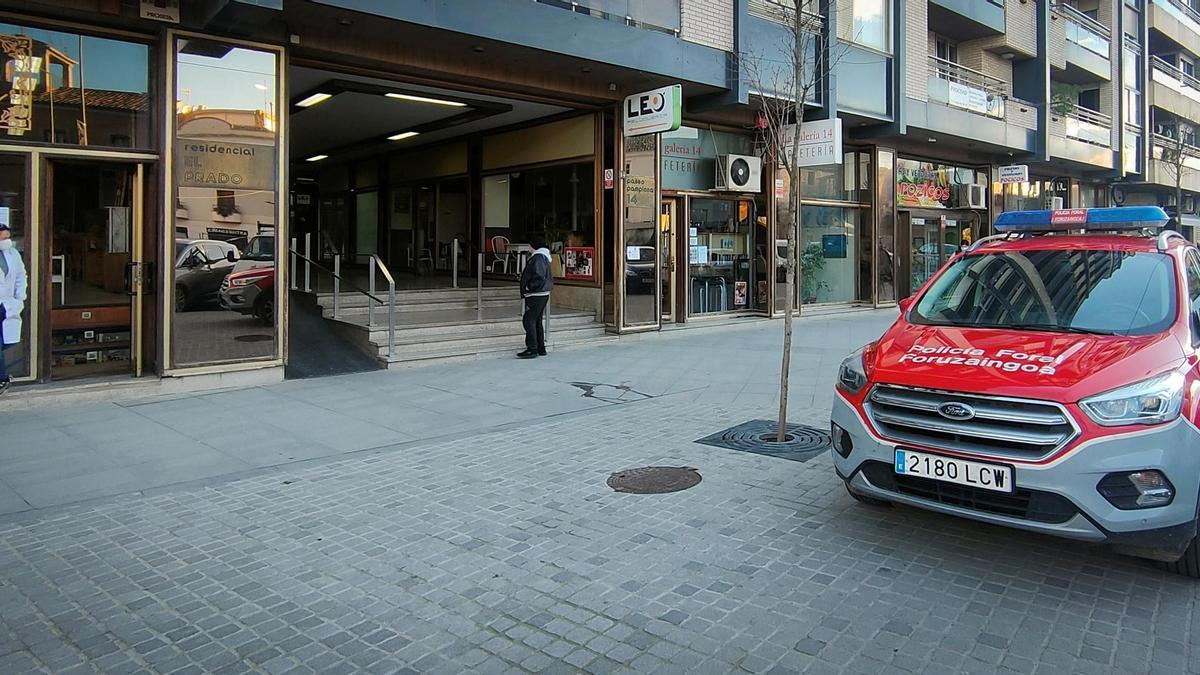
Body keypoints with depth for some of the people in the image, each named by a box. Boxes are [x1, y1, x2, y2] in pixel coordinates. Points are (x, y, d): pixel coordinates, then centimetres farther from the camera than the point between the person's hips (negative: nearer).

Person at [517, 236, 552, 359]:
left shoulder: (538, 258, -15)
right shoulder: (544, 258, 16)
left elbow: (539, 277, -25)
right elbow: (550, 278, 22)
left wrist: (528, 287, -13)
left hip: (536, 296, -11)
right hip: (543, 294, 11)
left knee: (529, 320, -10)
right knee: (537, 321, 15)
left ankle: (532, 349, -11)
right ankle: (541, 348, 19)